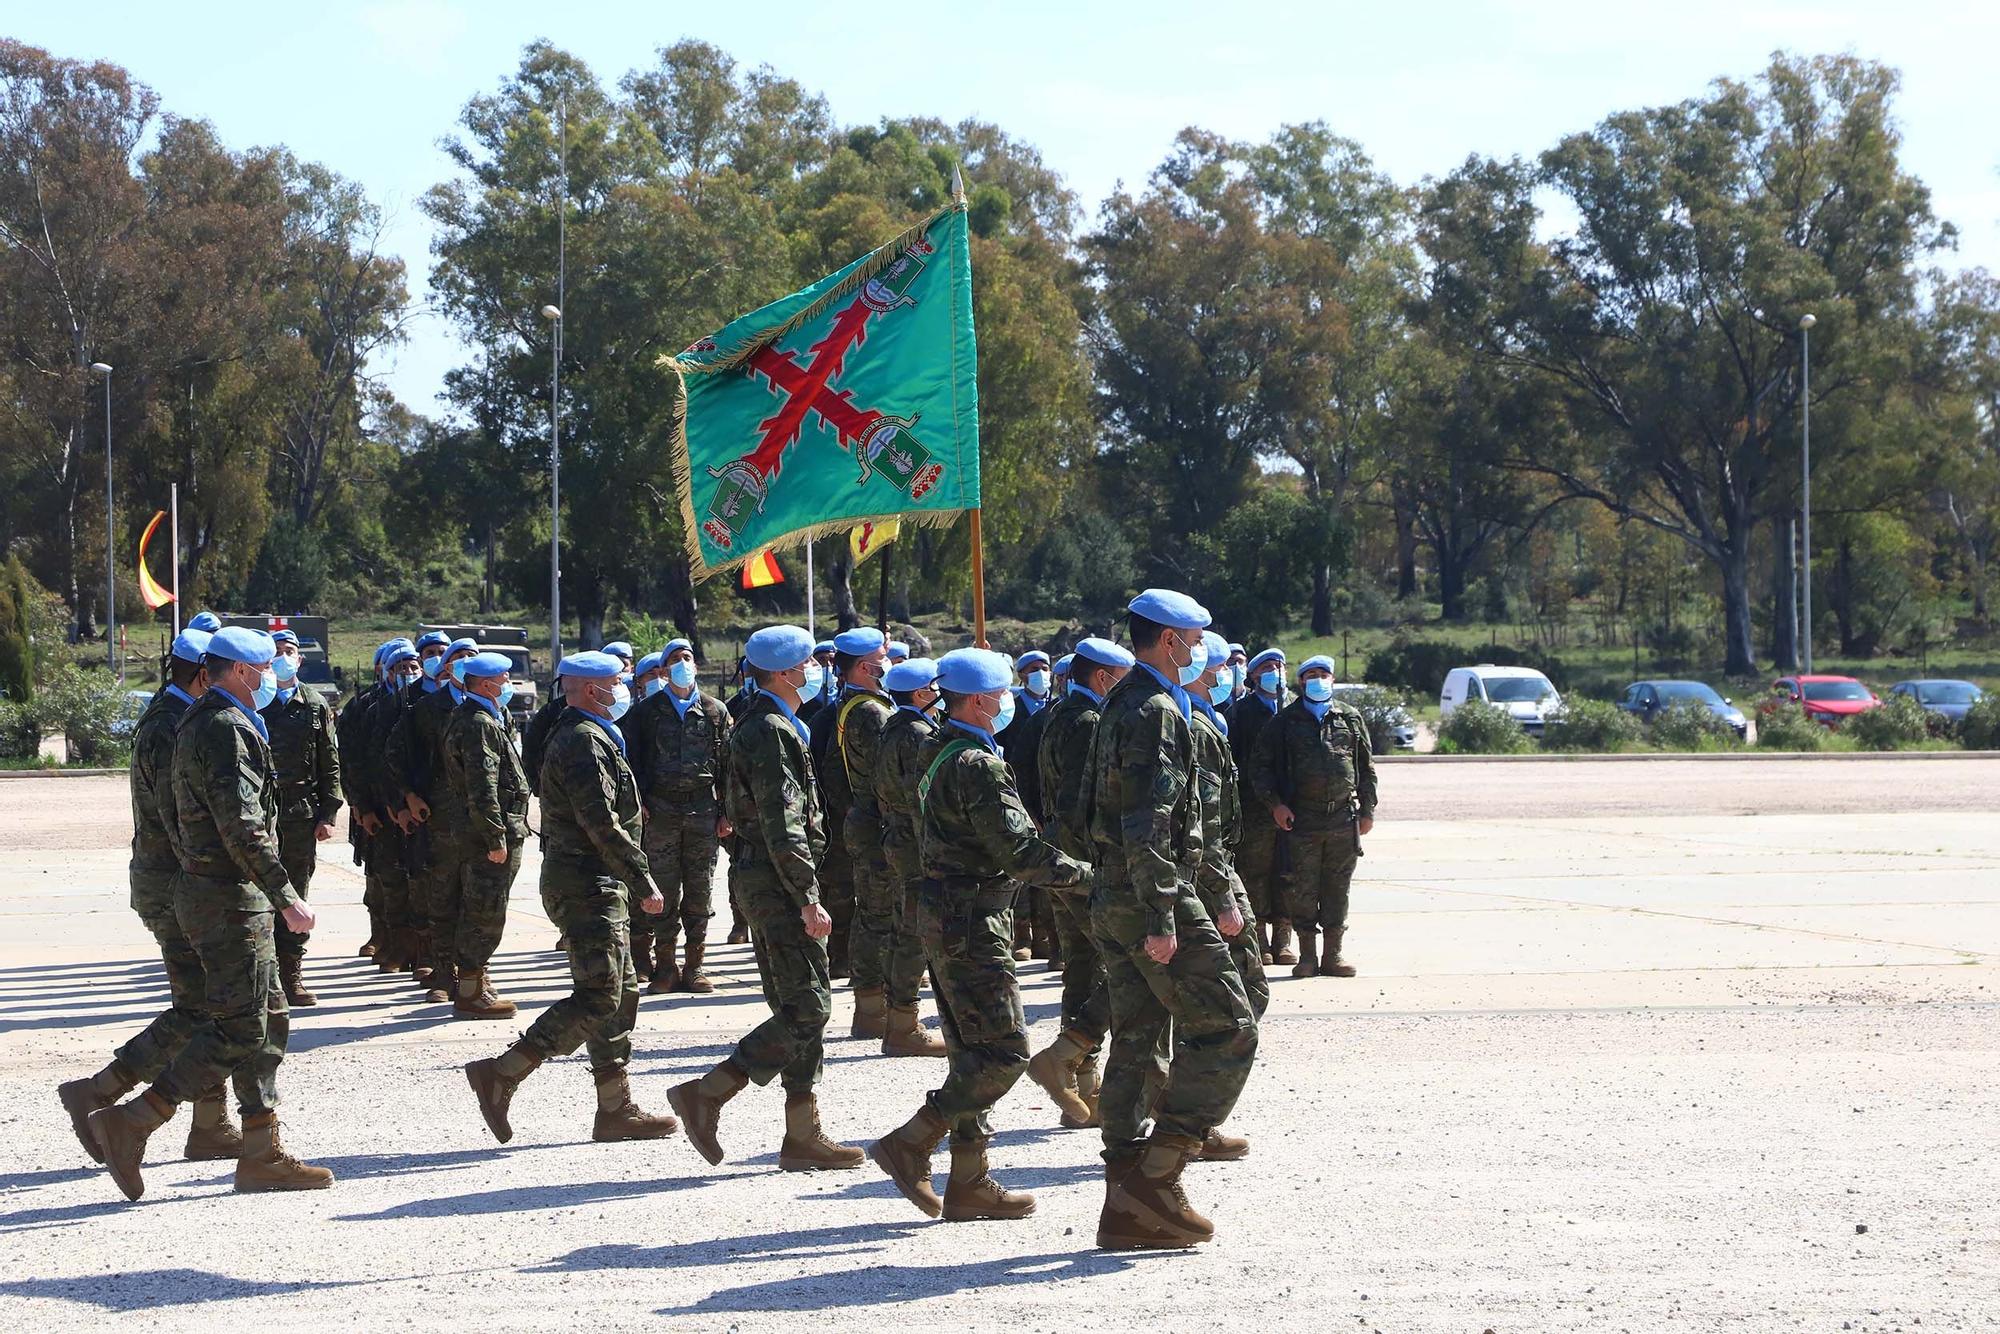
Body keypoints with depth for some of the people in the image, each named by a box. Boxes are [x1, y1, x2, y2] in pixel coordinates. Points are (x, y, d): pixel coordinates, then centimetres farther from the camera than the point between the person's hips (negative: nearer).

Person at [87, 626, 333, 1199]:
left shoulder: (199, 723, 18)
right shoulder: (226, 729, -16)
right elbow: (242, 828, -24)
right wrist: (287, 897, -22)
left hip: (204, 889, 11)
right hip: (231, 899, -11)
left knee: (269, 1021, 12)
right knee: (238, 1032, -9)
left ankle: (264, 1155, 13)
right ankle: (129, 1124, -9)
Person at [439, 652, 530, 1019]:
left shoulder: (463, 718, 17)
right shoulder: (480, 724, -17)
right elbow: (482, 786, -23)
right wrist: (496, 837, -22)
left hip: (469, 832, 11)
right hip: (487, 829, -11)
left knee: (470, 908, 16)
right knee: (485, 912, -6)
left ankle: (471, 982, 25)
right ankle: (471, 992, -3)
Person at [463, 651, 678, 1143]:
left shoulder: (589, 738, 20)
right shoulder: (584, 743, -15)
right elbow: (602, 824, -22)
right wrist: (644, 881, -19)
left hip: (592, 885, 11)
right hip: (588, 886, -11)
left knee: (621, 992, 11)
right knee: (597, 999, -13)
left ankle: (617, 1108, 12)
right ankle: (501, 1074, -12)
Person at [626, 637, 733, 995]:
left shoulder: (715, 711, 10)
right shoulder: (648, 711, 7)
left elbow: (727, 764, 9)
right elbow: (635, 761, 5)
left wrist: (725, 812, 3)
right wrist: (640, 803, -7)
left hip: (703, 809, 1)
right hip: (661, 809, -1)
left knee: (700, 891, 2)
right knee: (665, 890, -2)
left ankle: (694, 966, 8)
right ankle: (664, 968, 2)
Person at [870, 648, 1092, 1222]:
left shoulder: (934, 754, 14)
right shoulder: (979, 765, -17)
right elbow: (1018, 848, -20)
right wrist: (1081, 872, -7)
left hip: (945, 914, 10)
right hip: (973, 921, -10)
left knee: (974, 1053, 12)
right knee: (1004, 1050, -8)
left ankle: (968, 1183, 13)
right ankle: (910, 1146, -9)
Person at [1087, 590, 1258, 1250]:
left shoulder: (1121, 705, 18)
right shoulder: (1157, 712, -14)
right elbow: (1147, 825, -22)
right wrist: (1161, 919, -24)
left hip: (1114, 900, 10)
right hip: (1154, 898, -10)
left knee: (1139, 1043, 10)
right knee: (1226, 1029, -5)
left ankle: (1127, 1207, 10)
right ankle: (1156, 1176, -10)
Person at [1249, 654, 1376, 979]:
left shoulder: (1350, 720, 13)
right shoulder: (1285, 722, 5)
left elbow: (1366, 768, 16)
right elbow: (1262, 766, 5)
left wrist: (1367, 811, 11)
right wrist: (1274, 803, -7)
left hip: (1343, 817, 2)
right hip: (1300, 818, -2)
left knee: (1338, 887, 5)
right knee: (1302, 888, 0)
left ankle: (1332, 954, 11)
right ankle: (1307, 954, 8)